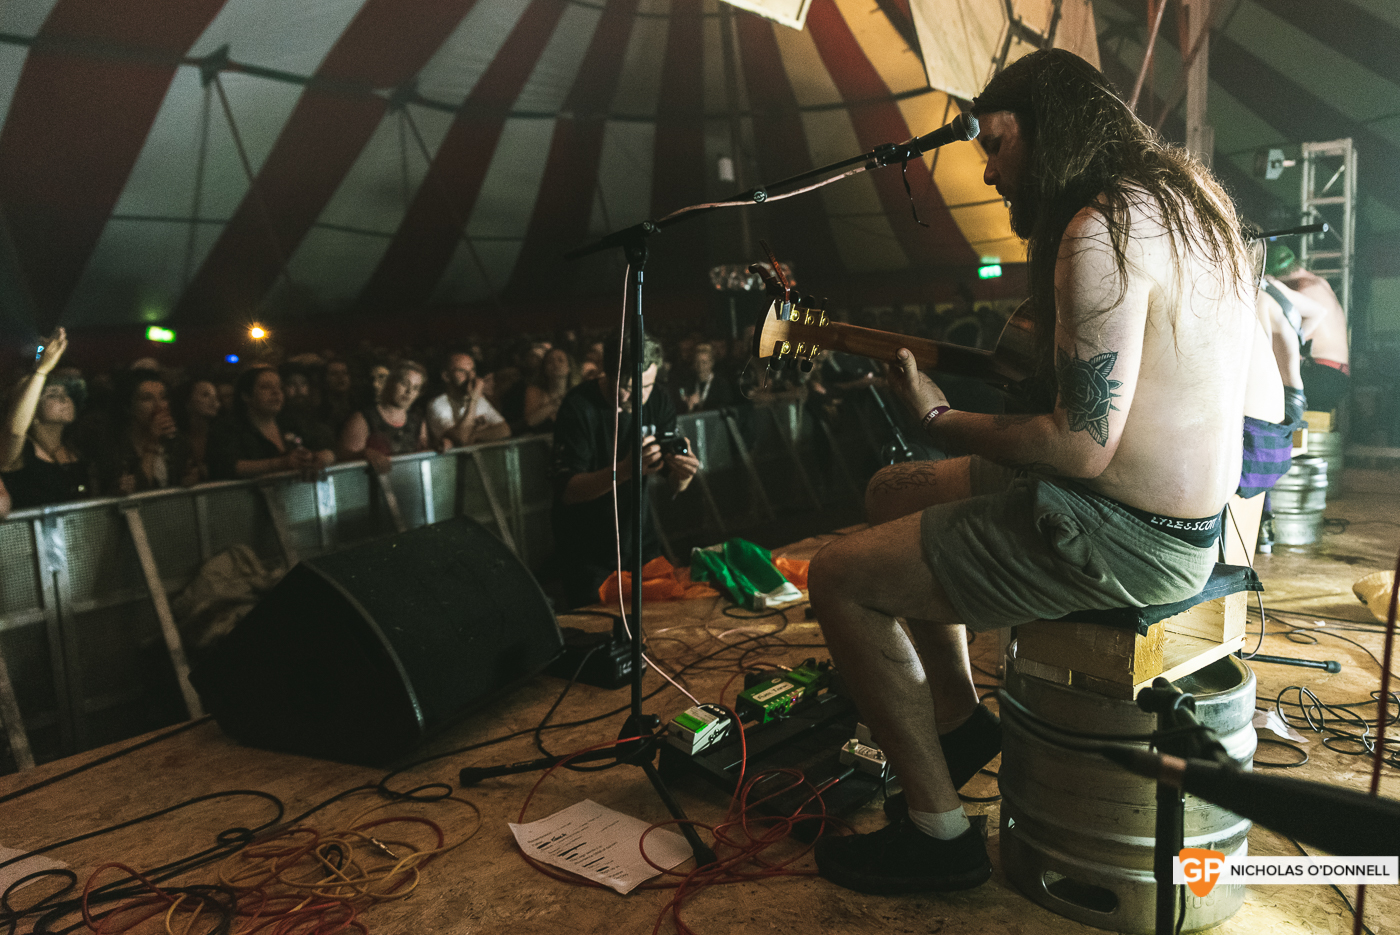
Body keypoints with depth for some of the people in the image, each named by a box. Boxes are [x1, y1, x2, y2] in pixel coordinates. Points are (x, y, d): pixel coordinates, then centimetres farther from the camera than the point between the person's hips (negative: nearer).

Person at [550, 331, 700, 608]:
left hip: (640, 541, 4)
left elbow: (673, 487, -5)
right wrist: (626, 469, -41)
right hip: (587, 551, -4)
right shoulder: (579, 406, -19)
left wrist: (683, 474, -30)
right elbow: (567, 491, -26)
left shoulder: (659, 403, -5)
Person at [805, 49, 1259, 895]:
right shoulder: (1178, 191, 12)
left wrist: (940, 417, -11)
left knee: (839, 577, -8)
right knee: (893, 492, 20)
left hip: (1127, 539, -11)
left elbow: (1083, 446, -25)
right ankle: (961, 722, 29)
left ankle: (939, 832, 6)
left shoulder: (1104, 228, -21)